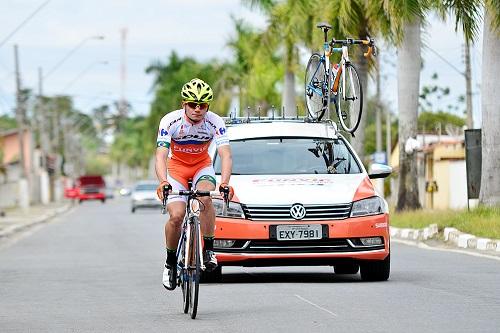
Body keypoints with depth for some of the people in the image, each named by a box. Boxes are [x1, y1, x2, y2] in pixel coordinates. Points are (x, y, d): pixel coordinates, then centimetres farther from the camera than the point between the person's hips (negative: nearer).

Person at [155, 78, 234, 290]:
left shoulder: (215, 122, -23)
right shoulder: (170, 121, -25)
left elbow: (226, 155, -31)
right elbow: (161, 156, -33)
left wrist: (224, 183, -49)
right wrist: (163, 181, -52)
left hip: (202, 166, 0)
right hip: (176, 167, 0)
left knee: (205, 198, -32)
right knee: (176, 216, -18)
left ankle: (208, 250, -18)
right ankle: (170, 262, 4)